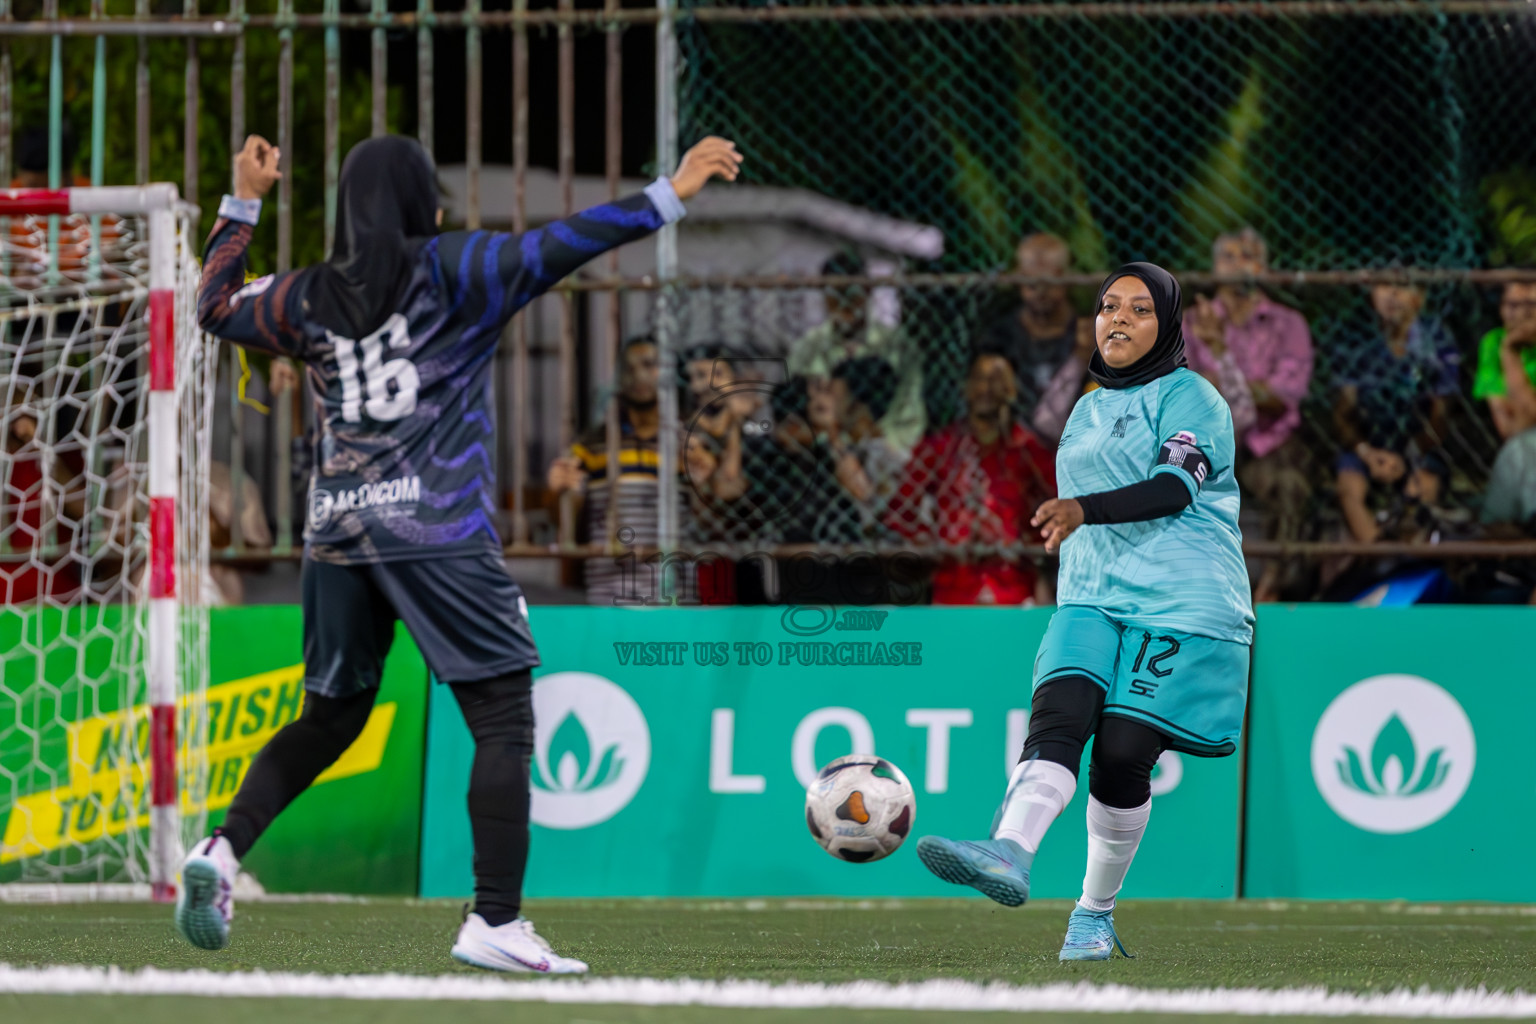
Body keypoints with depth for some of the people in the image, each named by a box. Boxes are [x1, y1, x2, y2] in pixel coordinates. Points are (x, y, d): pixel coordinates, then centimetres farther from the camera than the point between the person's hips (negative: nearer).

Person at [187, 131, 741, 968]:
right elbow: (556, 248, -9)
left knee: (330, 718, 20)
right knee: (504, 721, -2)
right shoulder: (452, 270, -1)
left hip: (336, 533, 5)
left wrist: (242, 205, 37)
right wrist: (669, 197, -7)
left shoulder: (309, 297, 12)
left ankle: (221, 849, 3)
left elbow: (216, 307, 28)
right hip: (436, 532, -5)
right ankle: (494, 923, -11)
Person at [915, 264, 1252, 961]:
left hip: (1180, 603, -6)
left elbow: (1176, 488, -18)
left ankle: (1096, 913, 2)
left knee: (1122, 752, -13)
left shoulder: (1191, 398, -1)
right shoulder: (1089, 408, 23)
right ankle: (1008, 854, -43)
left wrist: (1084, 509, -32)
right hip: (1091, 601, 6)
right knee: (1058, 717, -20)